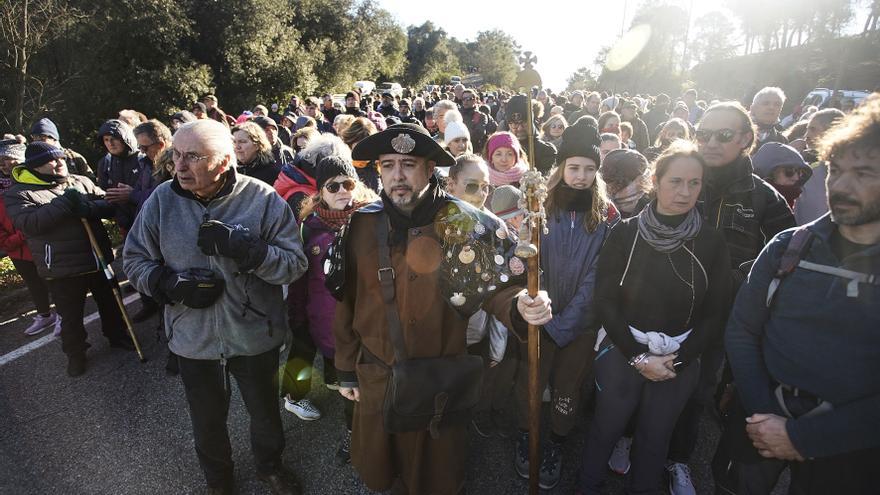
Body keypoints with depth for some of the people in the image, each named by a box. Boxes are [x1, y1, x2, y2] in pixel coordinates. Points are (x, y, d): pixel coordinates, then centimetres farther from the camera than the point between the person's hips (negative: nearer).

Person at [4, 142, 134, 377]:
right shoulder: (19, 193, -5)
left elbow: (110, 204, -1)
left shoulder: (81, 182, 7)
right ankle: (75, 353, 32)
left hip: (100, 258, 4)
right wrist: (66, 203, -25)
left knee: (109, 302, 20)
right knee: (71, 316, 12)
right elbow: (28, 223, -21)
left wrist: (90, 208, -23)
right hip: (62, 268, -3)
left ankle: (116, 334, 42)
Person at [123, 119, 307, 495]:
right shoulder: (162, 199, -9)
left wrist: (241, 247, -31)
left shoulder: (262, 199, -16)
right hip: (193, 338, 2)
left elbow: (295, 263, -17)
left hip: (255, 336, -1)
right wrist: (171, 284, -18)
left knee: (265, 411, 23)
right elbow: (135, 259, 2)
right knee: (207, 421, 24)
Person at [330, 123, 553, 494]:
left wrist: (520, 305, -33)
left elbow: (495, 287, -9)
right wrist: (345, 370, 7)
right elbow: (346, 302, 1)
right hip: (375, 376, 2)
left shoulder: (462, 223, -13)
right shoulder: (362, 225, -6)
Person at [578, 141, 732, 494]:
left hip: (680, 359, 2)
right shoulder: (626, 233, -9)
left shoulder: (712, 243, -4)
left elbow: (714, 313, 1)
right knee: (606, 429, 9)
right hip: (622, 350, -1)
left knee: (655, 438, 13)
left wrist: (678, 360, -8)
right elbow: (605, 299, -8)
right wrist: (637, 357, -11)